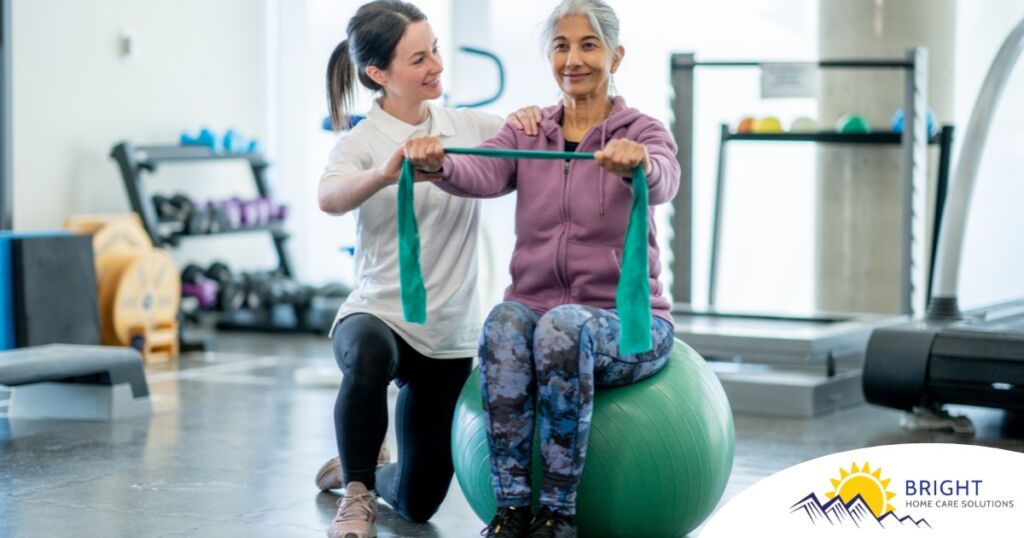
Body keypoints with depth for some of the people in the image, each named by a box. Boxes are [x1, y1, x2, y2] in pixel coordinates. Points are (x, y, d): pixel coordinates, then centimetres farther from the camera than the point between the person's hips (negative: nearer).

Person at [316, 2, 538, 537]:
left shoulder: (468, 125, 3)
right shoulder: (362, 142, -11)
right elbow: (329, 197, -32)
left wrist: (530, 118, -19)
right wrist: (386, 173, -53)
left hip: (449, 335, 4)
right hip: (379, 314, -4)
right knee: (369, 356, -43)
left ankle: (362, 466, 43)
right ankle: (357, 495, -20)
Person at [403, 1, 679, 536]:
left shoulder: (643, 132, 1)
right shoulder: (525, 135, 10)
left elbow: (662, 182, -24)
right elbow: (481, 175, -13)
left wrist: (637, 163, -48)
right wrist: (437, 164, -37)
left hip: (624, 323, -2)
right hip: (537, 307, 2)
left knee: (563, 327, -36)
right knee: (504, 323, -33)